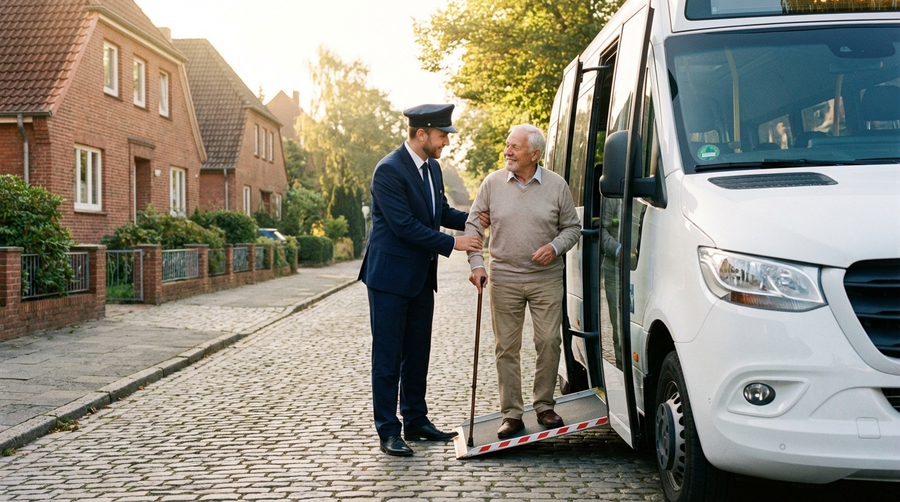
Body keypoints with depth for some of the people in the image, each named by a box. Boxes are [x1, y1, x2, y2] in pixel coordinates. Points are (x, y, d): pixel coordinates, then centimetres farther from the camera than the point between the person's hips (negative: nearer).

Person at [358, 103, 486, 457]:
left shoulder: (432, 168, 10)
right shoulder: (389, 170, -17)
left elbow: (441, 212, 20)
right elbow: (404, 225, -22)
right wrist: (453, 243, -19)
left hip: (421, 278, 9)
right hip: (390, 276, -8)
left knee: (417, 354, 15)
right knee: (388, 357, 0)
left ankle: (416, 421, 26)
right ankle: (388, 431, 7)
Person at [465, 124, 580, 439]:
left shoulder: (556, 185, 1)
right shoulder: (492, 183, 2)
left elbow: (572, 227, 8)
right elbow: (473, 224, 6)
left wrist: (555, 247, -11)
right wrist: (476, 263, -4)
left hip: (546, 280, 0)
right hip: (503, 280, 1)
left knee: (549, 342, -2)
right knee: (506, 347, 3)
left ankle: (545, 407, 16)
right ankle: (511, 414, 11)